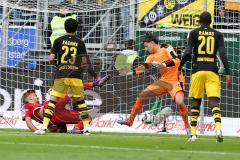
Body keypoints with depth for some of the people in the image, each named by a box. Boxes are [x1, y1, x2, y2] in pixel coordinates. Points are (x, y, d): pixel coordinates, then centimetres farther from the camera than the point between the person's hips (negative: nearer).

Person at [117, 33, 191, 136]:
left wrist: (164, 64, -32)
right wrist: (132, 72, -14)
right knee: (142, 95, 5)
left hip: (175, 80, -7)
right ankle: (130, 120, 15)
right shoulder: (152, 57, 12)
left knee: (179, 102, -29)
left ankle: (187, 126, -7)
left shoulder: (166, 48, -8)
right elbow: (144, 66, 0)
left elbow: (176, 61, -19)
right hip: (164, 81, 7)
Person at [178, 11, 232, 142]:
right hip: (212, 71, 0)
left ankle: (193, 134, 8)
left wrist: (179, 68, 7)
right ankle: (218, 128, -32)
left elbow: (187, 52, -3)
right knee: (214, 102, -8)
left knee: (196, 102, 12)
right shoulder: (218, 35, 9)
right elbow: (222, 54, -2)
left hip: (197, 71, 0)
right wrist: (228, 73, -4)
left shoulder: (194, 33, 6)